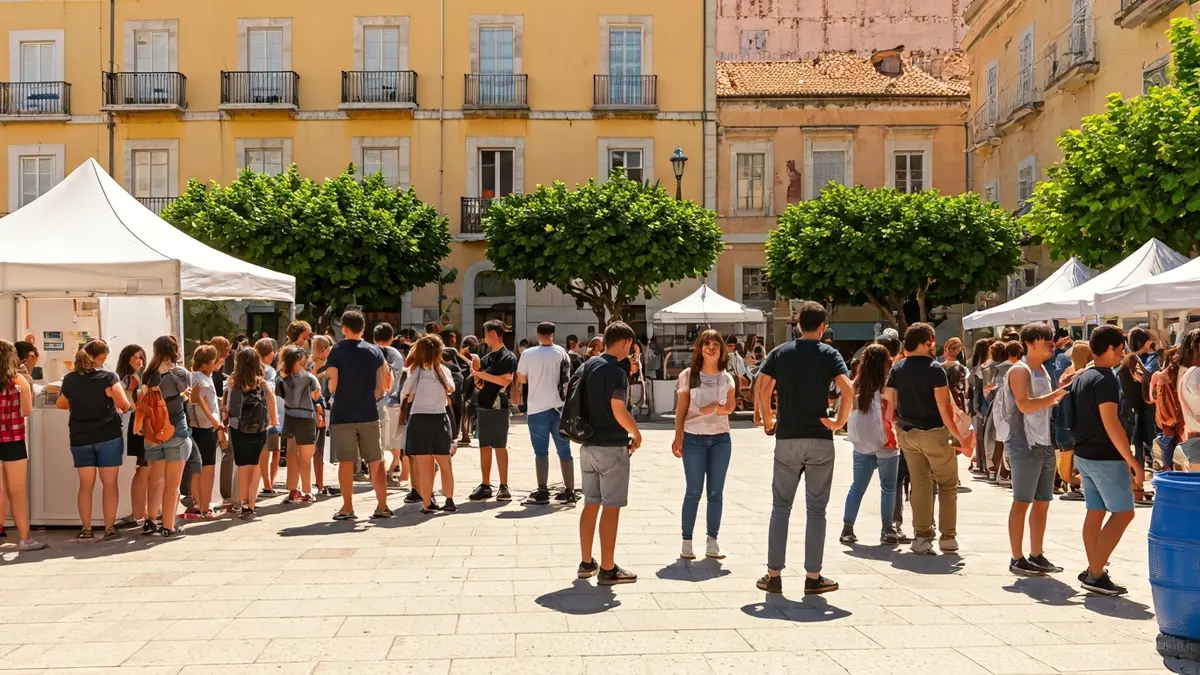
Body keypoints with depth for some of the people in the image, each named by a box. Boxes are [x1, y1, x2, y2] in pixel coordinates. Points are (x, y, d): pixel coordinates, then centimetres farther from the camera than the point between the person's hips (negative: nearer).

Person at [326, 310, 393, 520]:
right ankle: (382, 506, 8)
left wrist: (331, 387, 14)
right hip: (369, 414, 2)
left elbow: (332, 385, -8)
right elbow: (383, 385, 1)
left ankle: (347, 508, 6)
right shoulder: (374, 351, 4)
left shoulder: (337, 351, -6)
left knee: (346, 462, 4)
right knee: (376, 461, 8)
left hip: (343, 415, -2)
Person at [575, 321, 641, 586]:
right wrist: (636, 434, -10)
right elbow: (618, 410, -25)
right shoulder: (616, 371, -16)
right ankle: (607, 569, 4)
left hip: (588, 445, 8)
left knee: (590, 505, 14)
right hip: (612, 447, -8)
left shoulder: (588, 365, 9)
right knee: (611, 508, -1)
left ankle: (586, 563, 21)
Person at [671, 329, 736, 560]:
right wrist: (678, 438, -8)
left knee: (716, 492, 6)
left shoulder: (726, 377, 9)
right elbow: (681, 410, 0)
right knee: (693, 491, -1)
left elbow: (730, 406, -3)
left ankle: (712, 541, 13)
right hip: (694, 438, -3)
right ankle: (687, 541, 6)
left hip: (720, 439, 3)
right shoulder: (688, 375, 1)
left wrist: (716, 407, -23)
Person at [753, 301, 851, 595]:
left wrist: (768, 422, 6)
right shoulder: (828, 353, -1)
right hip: (820, 440, -1)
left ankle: (774, 574, 10)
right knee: (816, 509, 6)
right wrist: (840, 421, -4)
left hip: (786, 439, 2)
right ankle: (813, 577, 10)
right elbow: (848, 390, -15)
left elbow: (760, 389, -5)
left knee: (781, 507, 9)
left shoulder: (780, 353, 4)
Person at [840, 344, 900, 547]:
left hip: (862, 443, 4)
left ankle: (847, 529, 9)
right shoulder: (886, 386, -13)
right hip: (884, 444, -4)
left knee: (857, 487, 10)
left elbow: (851, 411, 7)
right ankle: (886, 531, 10)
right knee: (888, 488, 8)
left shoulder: (857, 385, -1)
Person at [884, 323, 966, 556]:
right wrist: (956, 433, -10)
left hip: (907, 434, 5)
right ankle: (947, 537, 9)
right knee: (947, 485, 9)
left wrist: (896, 428, 14)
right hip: (933, 433, -5)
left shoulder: (897, 369, 4)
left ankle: (921, 536, 10)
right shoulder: (934, 369, -12)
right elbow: (943, 406, -16)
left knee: (920, 485, 10)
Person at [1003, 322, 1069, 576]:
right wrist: (1056, 394, -24)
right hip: (1025, 446, -9)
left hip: (1045, 444, 9)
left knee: (1042, 502, 11)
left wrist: (1061, 396, 10)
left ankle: (1036, 556, 20)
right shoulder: (1020, 370, -10)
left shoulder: (1043, 371, 17)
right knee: (1021, 502, -4)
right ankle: (1017, 560, 1)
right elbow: (1025, 405, -24)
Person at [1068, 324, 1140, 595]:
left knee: (1095, 512, 12)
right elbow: (1110, 423, -23)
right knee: (1123, 512, -4)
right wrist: (1132, 461, -22)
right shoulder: (1106, 379, -17)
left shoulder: (1081, 378, 12)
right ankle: (1096, 575, -7)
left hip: (1085, 454, 9)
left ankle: (1093, 570, 15)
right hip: (1105, 457, -9)